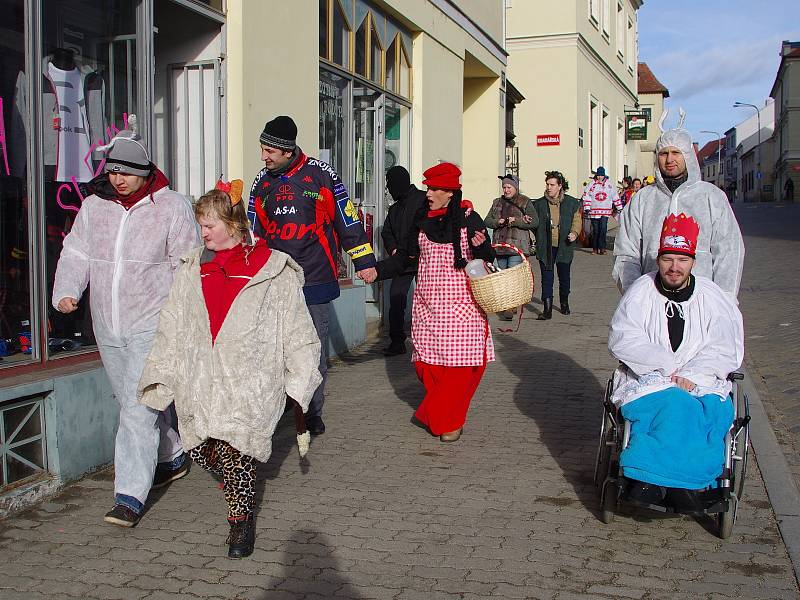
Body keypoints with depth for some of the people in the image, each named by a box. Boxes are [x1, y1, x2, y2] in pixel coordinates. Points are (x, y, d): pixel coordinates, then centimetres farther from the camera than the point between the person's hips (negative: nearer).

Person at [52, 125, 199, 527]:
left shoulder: (172, 207, -6)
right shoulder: (93, 206, 6)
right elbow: (75, 254, 9)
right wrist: (66, 291, -8)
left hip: (152, 326, -6)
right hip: (107, 328, 6)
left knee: (139, 407, -11)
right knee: (132, 402, 18)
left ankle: (130, 497, -6)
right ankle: (173, 459, 39)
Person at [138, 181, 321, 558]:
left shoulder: (273, 272, 1)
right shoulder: (191, 271, 15)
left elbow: (297, 330, 4)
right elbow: (172, 328, 17)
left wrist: (298, 381, 2)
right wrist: (161, 377, 13)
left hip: (250, 381, -4)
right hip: (199, 380, 5)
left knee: (231, 442, -20)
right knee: (200, 449, -5)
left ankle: (241, 518, 0)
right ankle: (241, 489, 26)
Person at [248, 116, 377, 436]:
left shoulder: (321, 175, -3)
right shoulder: (262, 183, 9)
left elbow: (347, 218, 2)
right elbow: (254, 232, 17)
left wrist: (364, 261, 2)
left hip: (316, 280, -3)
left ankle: (313, 410, 20)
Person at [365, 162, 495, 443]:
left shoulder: (469, 219, -4)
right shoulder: (423, 221, 11)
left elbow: (488, 258, -2)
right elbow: (406, 255, 17)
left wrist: (480, 246, -23)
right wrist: (378, 271, 5)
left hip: (461, 304, -4)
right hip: (427, 303, 4)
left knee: (461, 362, -5)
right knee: (427, 361, 2)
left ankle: (448, 420, 9)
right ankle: (437, 413, 21)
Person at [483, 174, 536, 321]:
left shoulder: (525, 202, 2)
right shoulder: (497, 202, 16)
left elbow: (533, 223, -6)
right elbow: (487, 221, 10)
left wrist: (515, 221, -14)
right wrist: (499, 221, -9)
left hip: (517, 246, -5)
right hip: (500, 245, 6)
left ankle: (510, 308, -18)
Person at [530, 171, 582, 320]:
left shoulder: (571, 203, 2)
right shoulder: (539, 204, 3)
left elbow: (577, 220, 8)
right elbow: (535, 224, 12)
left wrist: (574, 232, -10)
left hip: (564, 247, 0)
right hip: (545, 248, 0)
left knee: (564, 277, 14)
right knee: (547, 278, -4)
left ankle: (564, 303, 36)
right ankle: (547, 309, -2)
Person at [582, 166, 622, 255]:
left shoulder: (609, 184, 9)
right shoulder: (592, 185, 3)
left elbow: (615, 197, 15)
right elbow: (586, 197, 0)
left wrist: (619, 208, 16)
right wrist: (586, 208, -9)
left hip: (605, 211, 0)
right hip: (594, 211, 0)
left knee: (603, 228, -12)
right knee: (595, 230, 4)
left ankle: (601, 248, -9)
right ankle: (595, 248, 13)